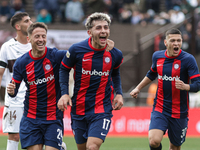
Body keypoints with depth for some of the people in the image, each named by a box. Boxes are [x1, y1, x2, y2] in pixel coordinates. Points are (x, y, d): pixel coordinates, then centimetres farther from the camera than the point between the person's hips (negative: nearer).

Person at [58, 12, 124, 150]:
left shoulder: (115, 54, -5)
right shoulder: (76, 50, -11)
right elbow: (64, 69, 5)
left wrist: (119, 93, 4)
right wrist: (64, 93, -7)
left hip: (102, 109, -1)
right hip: (79, 107, 1)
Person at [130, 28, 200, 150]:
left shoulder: (188, 59, -11)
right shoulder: (157, 56, 2)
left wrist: (185, 86, -37)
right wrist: (138, 88, 27)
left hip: (179, 112, -2)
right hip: (160, 109, 2)